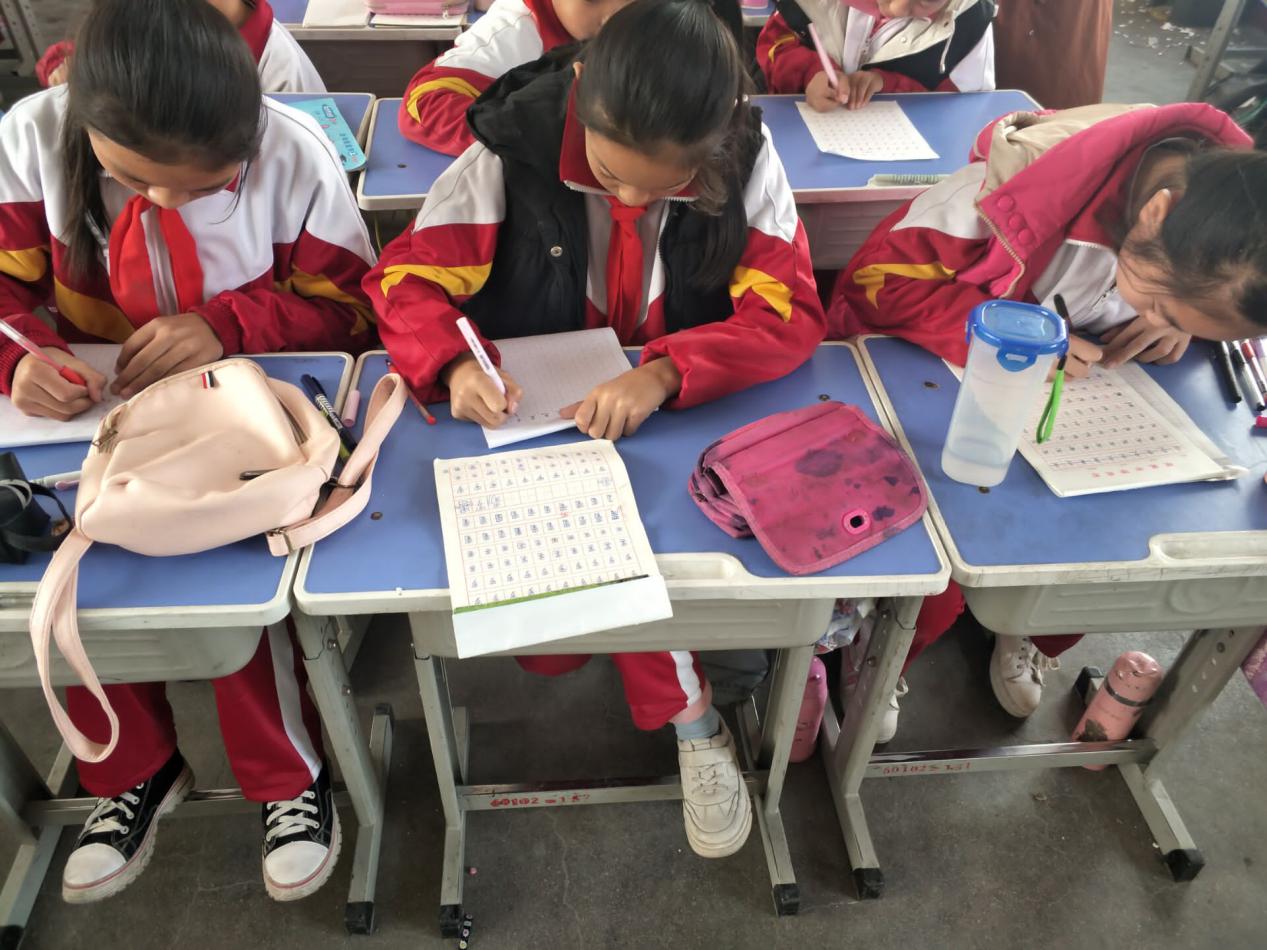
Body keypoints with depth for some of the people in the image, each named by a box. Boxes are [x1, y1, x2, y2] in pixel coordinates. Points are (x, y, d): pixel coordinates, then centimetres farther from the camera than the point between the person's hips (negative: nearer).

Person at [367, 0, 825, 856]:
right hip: (537, 419, 1)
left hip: (690, 420, 0)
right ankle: (693, 720, -4)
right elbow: (407, 278, -11)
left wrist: (663, 374, -36)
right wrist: (453, 364, -32)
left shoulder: (747, 159, -13)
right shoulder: (514, 147, -15)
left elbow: (790, 312, -19)